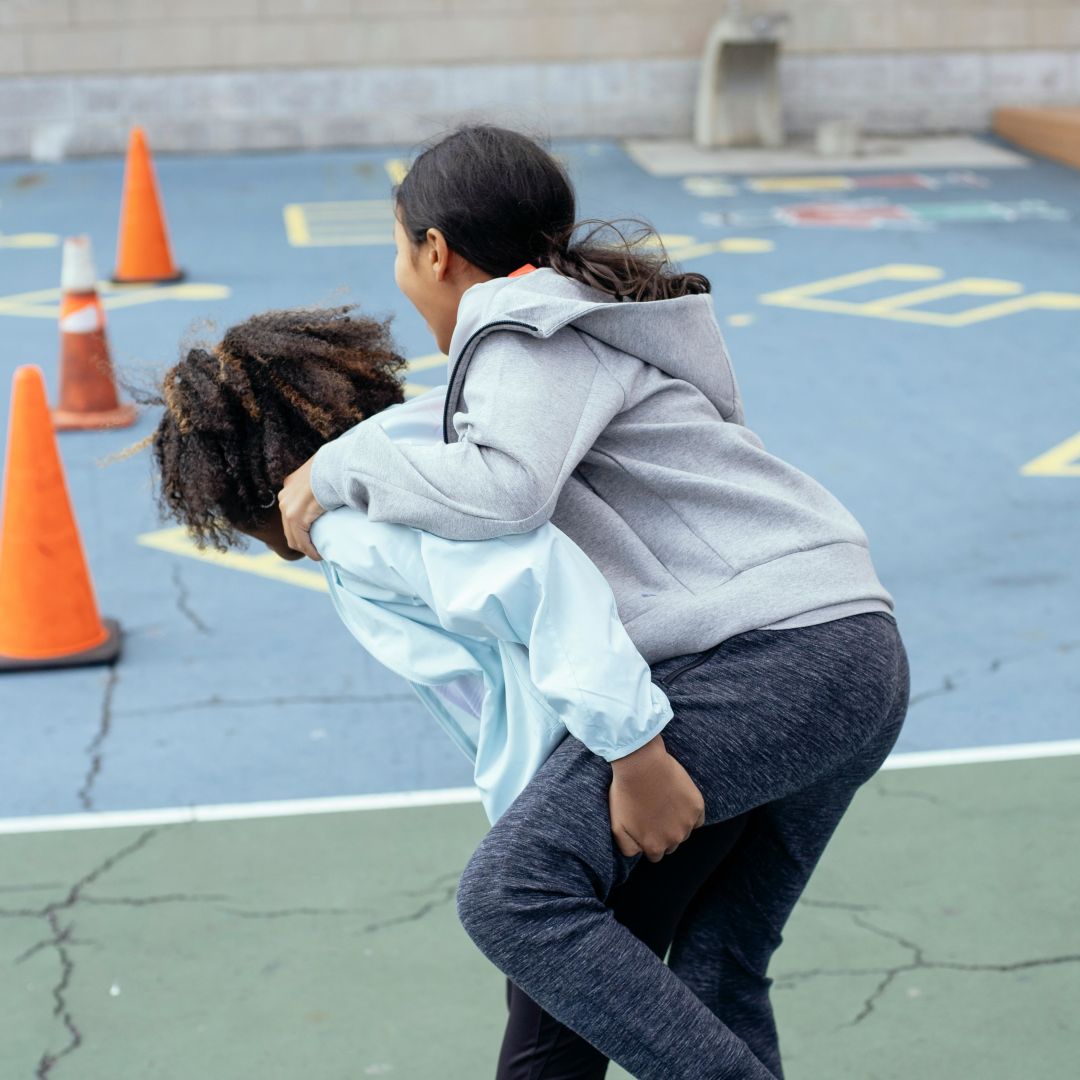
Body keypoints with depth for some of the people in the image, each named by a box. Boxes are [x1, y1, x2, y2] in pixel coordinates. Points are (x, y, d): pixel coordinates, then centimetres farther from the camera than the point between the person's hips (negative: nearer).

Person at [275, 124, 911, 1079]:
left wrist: (339, 470, -8)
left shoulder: (528, 329, -5)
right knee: (715, 972, 17)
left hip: (767, 656, -11)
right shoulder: (588, 315, 26)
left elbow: (504, 488, -23)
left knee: (515, 894, -17)